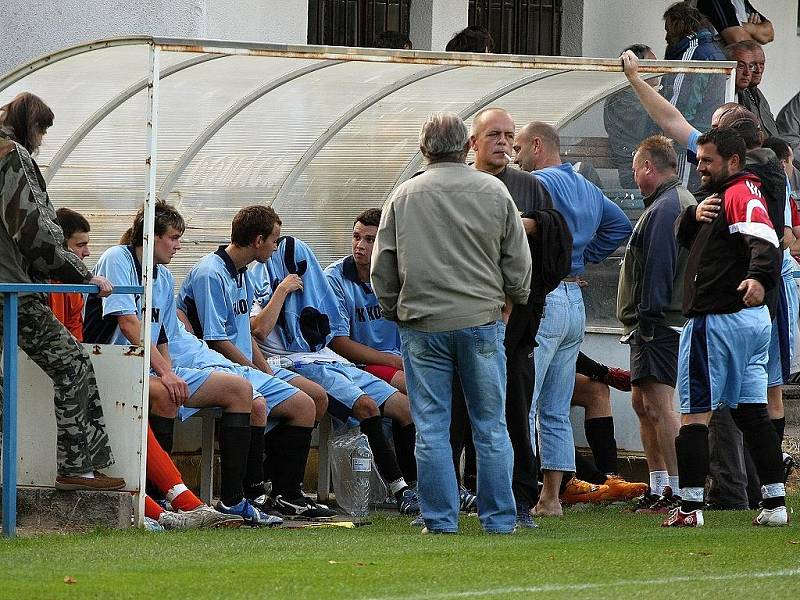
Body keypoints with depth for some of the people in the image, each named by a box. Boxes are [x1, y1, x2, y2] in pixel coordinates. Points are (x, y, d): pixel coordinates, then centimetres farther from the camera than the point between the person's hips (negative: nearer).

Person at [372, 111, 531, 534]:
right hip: (482, 323, 0)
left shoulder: (403, 196, 0)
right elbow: (519, 261, 5)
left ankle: (441, 519, 3)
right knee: (490, 427, 6)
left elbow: (382, 266, 5)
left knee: (431, 429, 4)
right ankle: (499, 518, 8)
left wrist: (394, 311, 20)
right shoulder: (494, 192, 1)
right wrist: (509, 303, 21)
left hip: (422, 325, 0)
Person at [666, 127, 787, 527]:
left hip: (717, 321, -10)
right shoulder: (719, 197, 20)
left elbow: (765, 240, -29)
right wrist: (697, 214, 0)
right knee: (752, 411, 11)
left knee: (694, 413, -7)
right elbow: (684, 238, 22)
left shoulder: (741, 194, -12)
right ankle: (775, 503, 11)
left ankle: (690, 506, -9)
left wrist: (759, 276, -49)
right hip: (752, 318, 10)